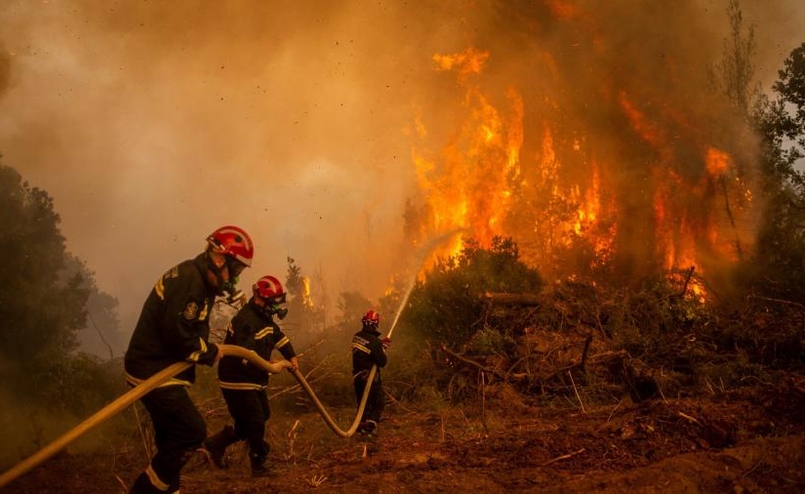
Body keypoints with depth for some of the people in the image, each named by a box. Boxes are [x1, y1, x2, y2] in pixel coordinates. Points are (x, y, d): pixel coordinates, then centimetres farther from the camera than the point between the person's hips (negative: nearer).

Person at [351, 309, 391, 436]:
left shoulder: (357, 336, 2)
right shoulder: (375, 341, -21)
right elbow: (382, 362, -18)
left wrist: (381, 344, 10)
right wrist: (383, 348, -3)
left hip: (357, 375, 7)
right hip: (370, 377, -7)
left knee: (362, 402, 19)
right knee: (378, 403, 3)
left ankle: (361, 426, 22)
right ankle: (370, 425, -12)